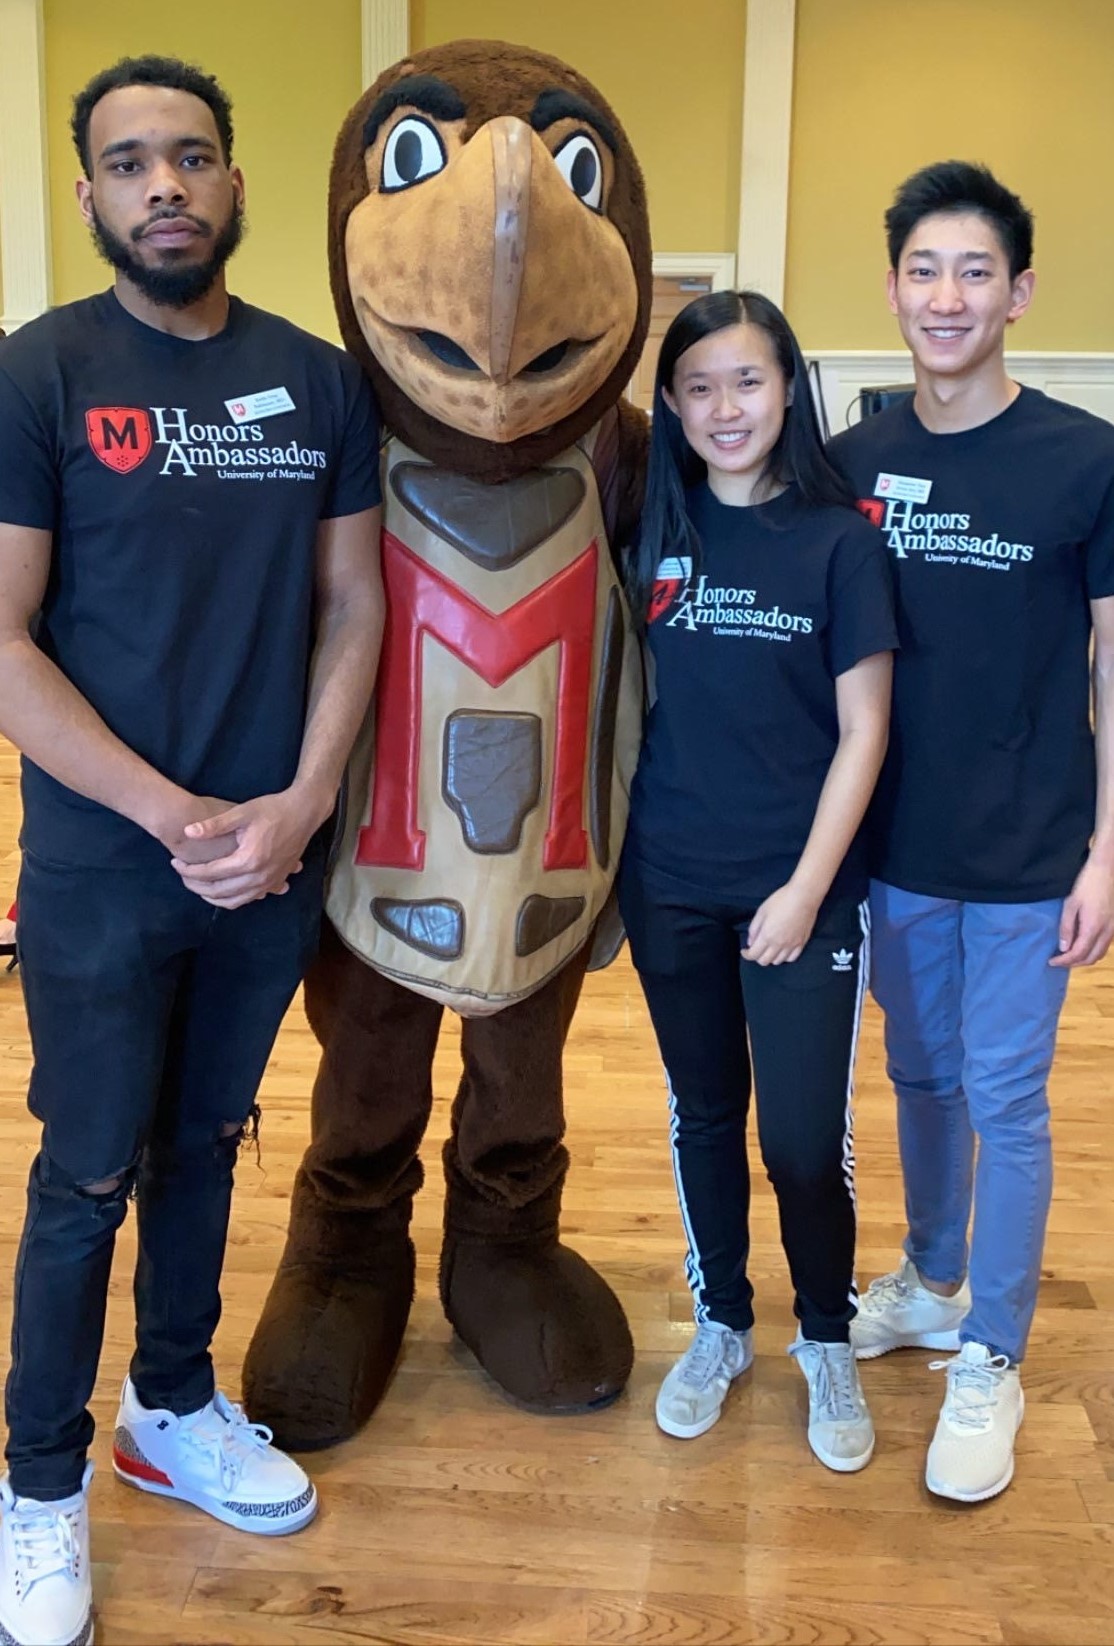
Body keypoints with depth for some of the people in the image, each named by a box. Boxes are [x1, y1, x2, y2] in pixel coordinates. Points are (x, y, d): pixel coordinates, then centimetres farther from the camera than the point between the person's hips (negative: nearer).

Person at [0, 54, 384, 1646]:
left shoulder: (321, 380, 3)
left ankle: (176, 1410, 39)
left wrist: (301, 803, -8)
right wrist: (172, 815, -16)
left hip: (274, 859, 4)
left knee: (207, 1145, 18)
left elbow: (353, 606, 4)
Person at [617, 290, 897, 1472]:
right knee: (703, 1116, 15)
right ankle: (720, 1326, 36)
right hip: (670, 884, 3)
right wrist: (611, 858, 0)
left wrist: (807, 888, -12)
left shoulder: (838, 538, -6)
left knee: (804, 1139, 1)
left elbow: (862, 730, -6)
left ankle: (827, 1343, 28)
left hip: (801, 887, -2)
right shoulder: (653, 532, 2)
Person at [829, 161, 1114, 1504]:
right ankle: (931, 1282, 40)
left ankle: (990, 1360, 22)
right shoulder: (854, 463, 1)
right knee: (920, 1076, 18)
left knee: (1004, 1099, 5)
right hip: (893, 844, 4)